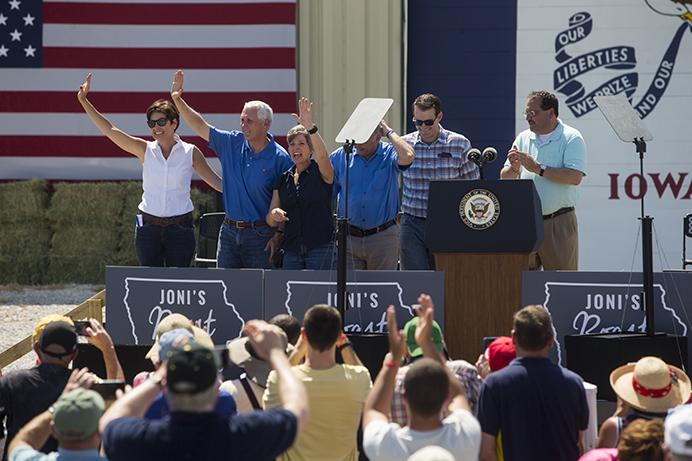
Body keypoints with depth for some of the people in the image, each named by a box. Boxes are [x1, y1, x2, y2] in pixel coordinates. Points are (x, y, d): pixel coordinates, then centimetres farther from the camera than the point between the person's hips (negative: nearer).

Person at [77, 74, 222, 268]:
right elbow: (109, 130, 0)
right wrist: (84, 101, -5)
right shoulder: (145, 150, 3)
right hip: (149, 227, 1)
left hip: (179, 228, -1)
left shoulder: (190, 153, 0)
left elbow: (215, 181, 7)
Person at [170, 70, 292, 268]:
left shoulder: (280, 159, -9)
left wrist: (278, 237, -14)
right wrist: (178, 101, 3)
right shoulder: (232, 144, 6)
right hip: (229, 231, 5)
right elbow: (201, 127, 10)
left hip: (260, 235, -5)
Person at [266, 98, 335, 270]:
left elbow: (322, 155, -25)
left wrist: (310, 126, -38)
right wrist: (274, 215, -11)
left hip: (320, 248, -5)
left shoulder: (321, 173, 0)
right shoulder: (283, 180, 14)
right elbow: (270, 221, 14)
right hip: (292, 250, 5)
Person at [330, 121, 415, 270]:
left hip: (383, 237, -2)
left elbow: (408, 156, -28)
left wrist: (388, 132, -13)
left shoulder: (390, 154, -3)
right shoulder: (339, 157, 6)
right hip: (349, 238, 2)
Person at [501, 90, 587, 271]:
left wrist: (538, 168, -18)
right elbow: (504, 178, 12)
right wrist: (513, 168, -11)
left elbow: (575, 177, -17)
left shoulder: (571, 138, -3)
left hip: (558, 223, -4)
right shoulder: (523, 138, 13)